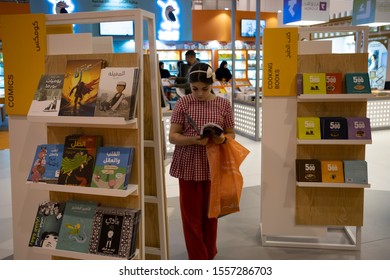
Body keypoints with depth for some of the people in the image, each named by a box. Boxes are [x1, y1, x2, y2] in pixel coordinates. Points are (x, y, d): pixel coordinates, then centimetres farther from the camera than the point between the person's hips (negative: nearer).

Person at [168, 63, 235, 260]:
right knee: (191, 214, 4)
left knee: (210, 212, 14)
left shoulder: (223, 105, -1)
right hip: (189, 167, -1)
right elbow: (172, 136, -6)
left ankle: (209, 255, 34)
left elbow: (231, 134, 4)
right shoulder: (183, 103, -4)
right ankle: (198, 260, 18)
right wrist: (194, 140, -24)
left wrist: (223, 139, -19)